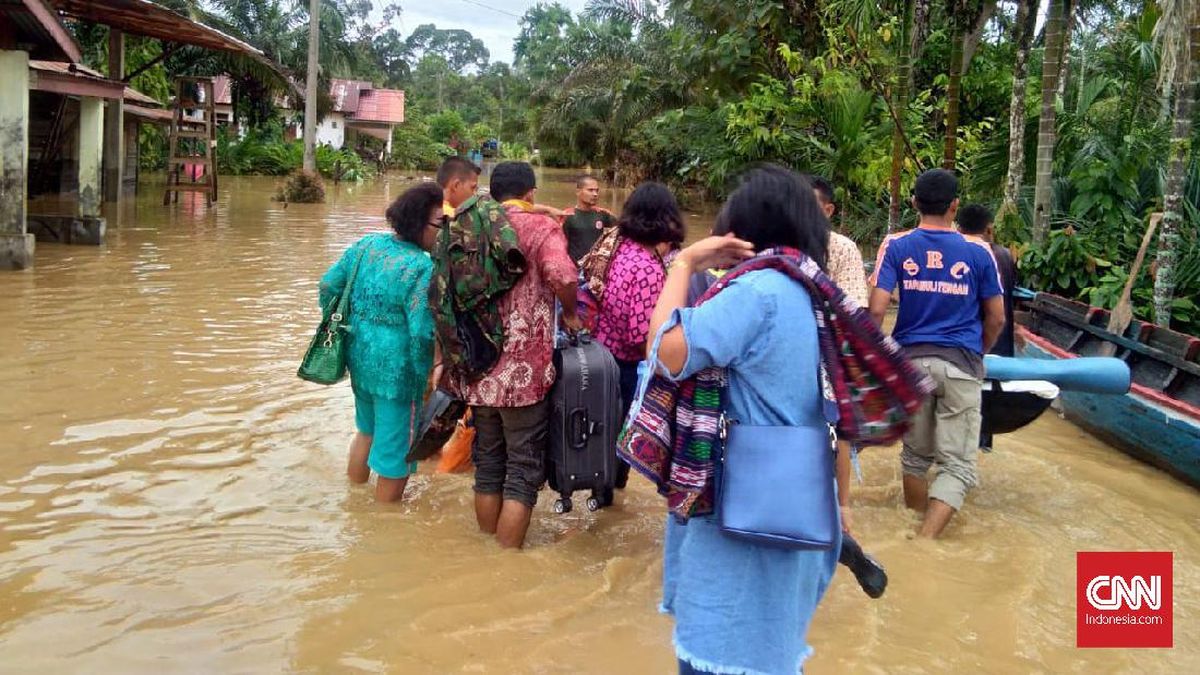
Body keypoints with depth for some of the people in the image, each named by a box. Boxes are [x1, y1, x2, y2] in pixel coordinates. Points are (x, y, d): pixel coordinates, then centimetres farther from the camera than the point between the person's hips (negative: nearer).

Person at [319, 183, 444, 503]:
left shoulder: (367, 245, -1)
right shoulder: (422, 268, -22)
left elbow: (329, 284, 8)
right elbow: (422, 332, -25)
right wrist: (423, 375, -11)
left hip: (360, 358, 8)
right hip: (396, 371, -8)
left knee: (367, 430, 32)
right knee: (395, 453, 10)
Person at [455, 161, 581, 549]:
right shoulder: (541, 228, -7)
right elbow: (563, 276, -27)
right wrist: (570, 314, -8)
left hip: (479, 372, 6)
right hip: (525, 373, -6)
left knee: (488, 467, 17)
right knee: (523, 473, 5)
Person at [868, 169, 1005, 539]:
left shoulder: (896, 246, -2)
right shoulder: (978, 251, -1)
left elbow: (876, 309, -10)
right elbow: (996, 318, 5)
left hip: (910, 359, 2)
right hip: (961, 363, -2)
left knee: (916, 453, 19)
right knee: (958, 464, 0)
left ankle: (915, 527, 32)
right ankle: (925, 540, -16)